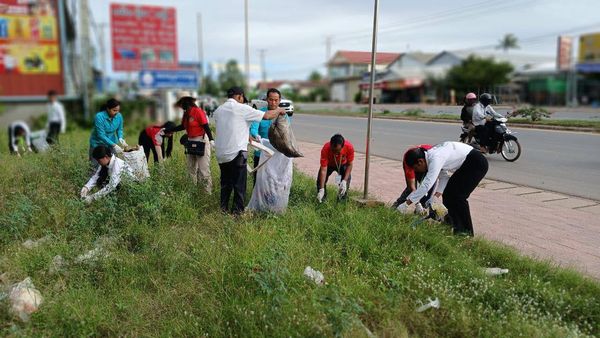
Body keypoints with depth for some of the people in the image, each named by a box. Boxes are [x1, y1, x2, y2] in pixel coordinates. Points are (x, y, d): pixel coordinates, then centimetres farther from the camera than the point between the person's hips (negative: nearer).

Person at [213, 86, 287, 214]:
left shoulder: (218, 110, 9)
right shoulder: (242, 108, -9)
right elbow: (267, 116, -9)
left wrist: (246, 136, 23)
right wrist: (279, 110, 9)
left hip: (221, 154, 6)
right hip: (236, 153, -6)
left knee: (225, 183, 19)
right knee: (239, 184, 5)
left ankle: (224, 208, 26)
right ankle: (238, 210, 11)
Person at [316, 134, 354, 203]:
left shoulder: (349, 147, -38)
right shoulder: (325, 149, -40)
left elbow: (349, 164, -23)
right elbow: (323, 170, -39)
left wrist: (344, 181, -35)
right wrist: (321, 190, -44)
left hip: (343, 164, 1)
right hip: (329, 164, 0)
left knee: (348, 177, -23)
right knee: (320, 178, -18)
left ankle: (342, 198, -2)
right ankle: (321, 198, 6)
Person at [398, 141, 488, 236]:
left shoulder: (435, 158, -31)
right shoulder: (430, 156, -2)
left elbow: (426, 185, -37)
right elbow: (444, 176, 5)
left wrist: (406, 203, -36)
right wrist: (438, 193, -7)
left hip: (477, 164, -9)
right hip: (465, 165, 9)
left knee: (458, 196, -12)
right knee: (448, 193, 7)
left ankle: (466, 231, -1)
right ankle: (452, 224, 18)